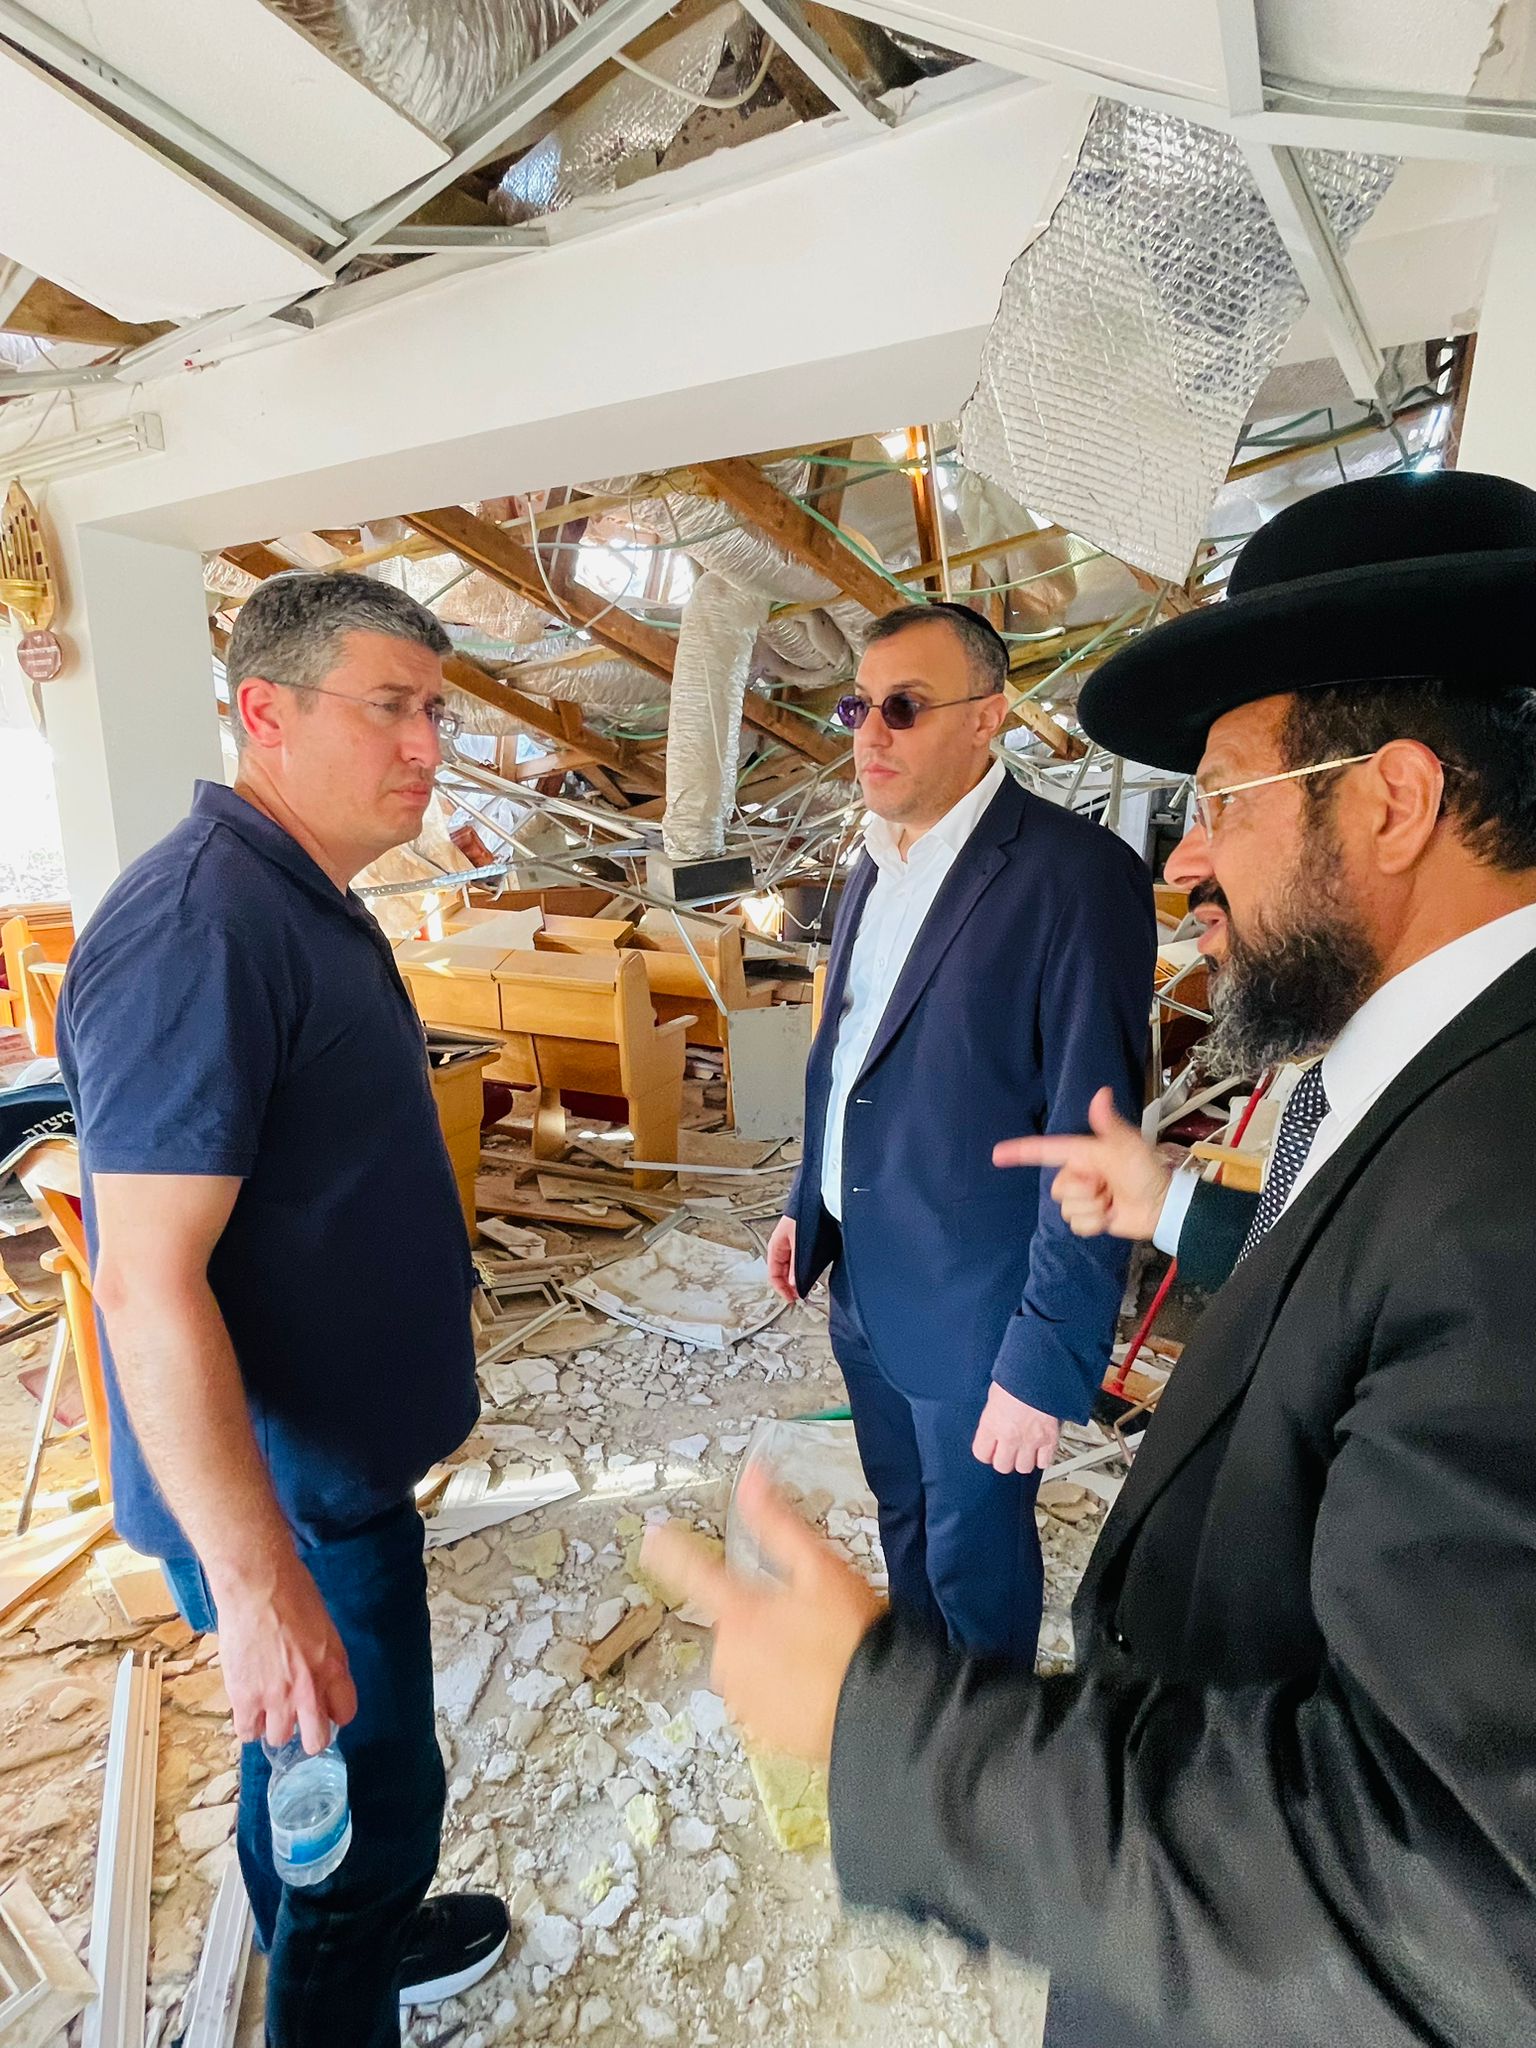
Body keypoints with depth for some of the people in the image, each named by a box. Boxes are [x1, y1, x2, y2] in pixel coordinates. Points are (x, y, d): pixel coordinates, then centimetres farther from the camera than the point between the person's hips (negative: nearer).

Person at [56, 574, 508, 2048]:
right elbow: (148, 1280, -28)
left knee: (320, 1773, 29)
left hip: (338, 1454, 9)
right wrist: (257, 1582, -26)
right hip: (278, 1487, -9)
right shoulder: (197, 930, -26)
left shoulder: (310, 906, 7)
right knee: (367, 1792, 12)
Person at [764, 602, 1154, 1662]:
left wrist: (1047, 1365, -20)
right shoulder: (873, 870, 6)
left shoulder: (1077, 874, -20)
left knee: (975, 1554, 16)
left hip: (974, 1312, -7)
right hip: (864, 1289, 7)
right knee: (904, 1523, 27)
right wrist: (807, 1208, 15)